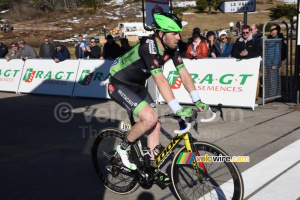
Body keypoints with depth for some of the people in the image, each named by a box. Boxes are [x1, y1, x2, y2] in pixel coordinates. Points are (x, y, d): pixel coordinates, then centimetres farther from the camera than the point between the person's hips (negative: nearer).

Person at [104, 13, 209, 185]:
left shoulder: (172, 48, -8)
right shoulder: (149, 46, -32)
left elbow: (184, 73, -8)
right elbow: (160, 80, -40)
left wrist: (198, 101, -16)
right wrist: (177, 109, -43)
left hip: (138, 86, 8)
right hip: (119, 85, -8)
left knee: (155, 125, 4)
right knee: (150, 118, -24)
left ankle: (154, 169, 16)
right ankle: (124, 148, 0)